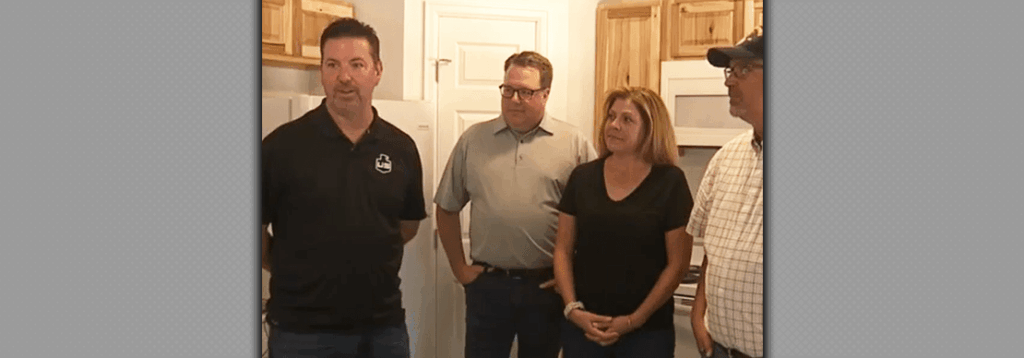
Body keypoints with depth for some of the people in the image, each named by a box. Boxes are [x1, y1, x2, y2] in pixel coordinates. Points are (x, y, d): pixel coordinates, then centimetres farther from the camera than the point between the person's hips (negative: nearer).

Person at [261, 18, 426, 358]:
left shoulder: (401, 147, 2)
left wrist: (363, 255, 8)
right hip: (302, 329, -3)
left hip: (384, 325, 3)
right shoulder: (282, 144, -8)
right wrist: (296, 272, 3)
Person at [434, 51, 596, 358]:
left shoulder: (574, 144, -2)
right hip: (487, 284, 1)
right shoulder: (473, 140, 3)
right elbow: (447, 209, 9)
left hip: (546, 286, -1)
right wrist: (459, 268, 6)